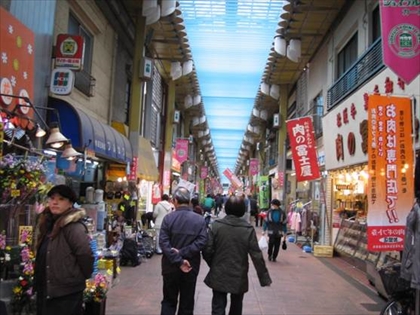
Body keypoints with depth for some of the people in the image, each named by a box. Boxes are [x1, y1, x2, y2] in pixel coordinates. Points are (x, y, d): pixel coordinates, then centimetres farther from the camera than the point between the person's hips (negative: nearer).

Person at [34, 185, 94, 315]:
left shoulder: (74, 227, -19)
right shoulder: (48, 224, 9)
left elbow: (86, 255, -24)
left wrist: (82, 277, -10)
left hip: (67, 293, -8)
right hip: (45, 291, 9)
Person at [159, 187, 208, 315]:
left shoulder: (168, 218, -9)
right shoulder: (200, 220, -6)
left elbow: (163, 242, -17)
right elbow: (202, 242, -16)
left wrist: (178, 261, -18)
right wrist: (182, 253, -17)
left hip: (171, 266, 0)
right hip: (191, 267, 1)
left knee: (169, 301, 15)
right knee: (187, 303, 14)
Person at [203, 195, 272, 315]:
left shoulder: (216, 225, -10)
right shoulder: (248, 229, -11)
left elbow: (207, 251, -9)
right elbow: (256, 255, -10)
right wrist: (264, 277, -1)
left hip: (219, 276, -1)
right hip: (239, 277, 1)